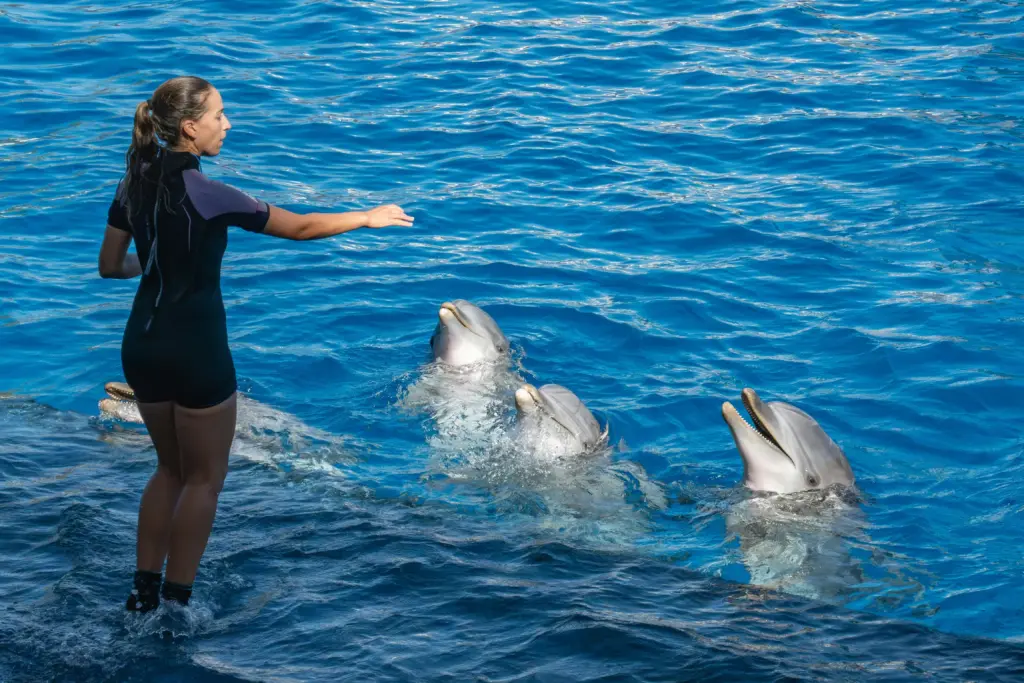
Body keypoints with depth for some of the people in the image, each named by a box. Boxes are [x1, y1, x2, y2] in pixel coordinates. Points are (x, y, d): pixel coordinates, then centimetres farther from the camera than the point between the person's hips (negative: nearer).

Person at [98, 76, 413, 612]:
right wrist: (367, 217, -2)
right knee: (204, 478, 9)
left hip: (141, 347, 7)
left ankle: (144, 591, 19)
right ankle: (176, 603, 10)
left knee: (171, 469, 22)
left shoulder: (136, 182, 1)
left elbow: (111, 265, 10)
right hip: (195, 351, -7)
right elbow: (298, 227, -15)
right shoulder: (204, 193, -20)